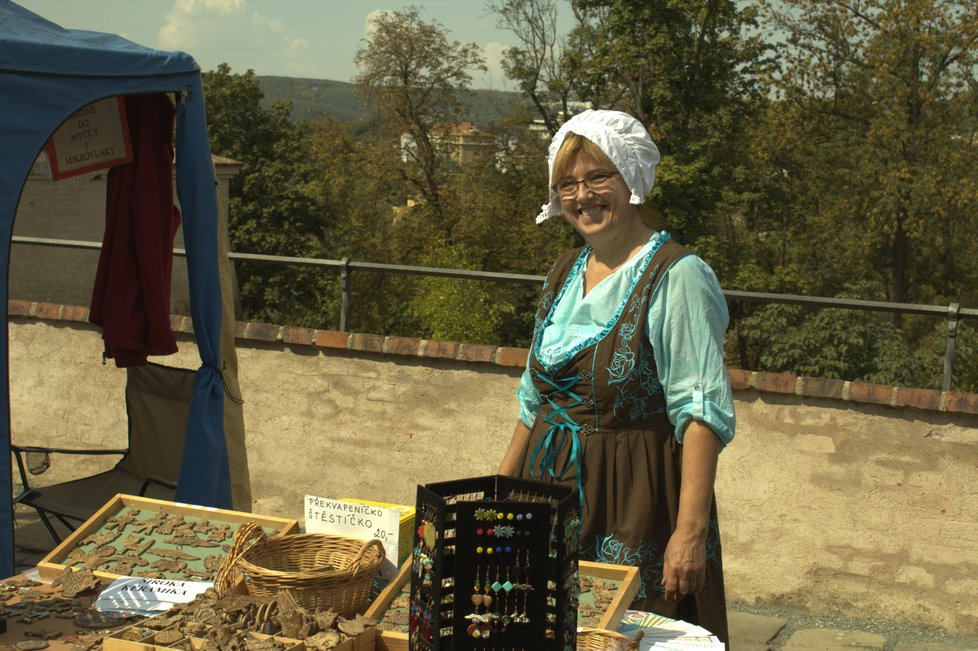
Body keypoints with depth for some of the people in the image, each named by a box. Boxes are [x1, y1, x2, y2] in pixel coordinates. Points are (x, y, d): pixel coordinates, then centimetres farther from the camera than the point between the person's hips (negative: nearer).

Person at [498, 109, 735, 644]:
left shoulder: (676, 277, -12)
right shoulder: (565, 273, 11)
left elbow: (701, 413, -17)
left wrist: (691, 530, -24)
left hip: (635, 500, -7)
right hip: (549, 490, 7)